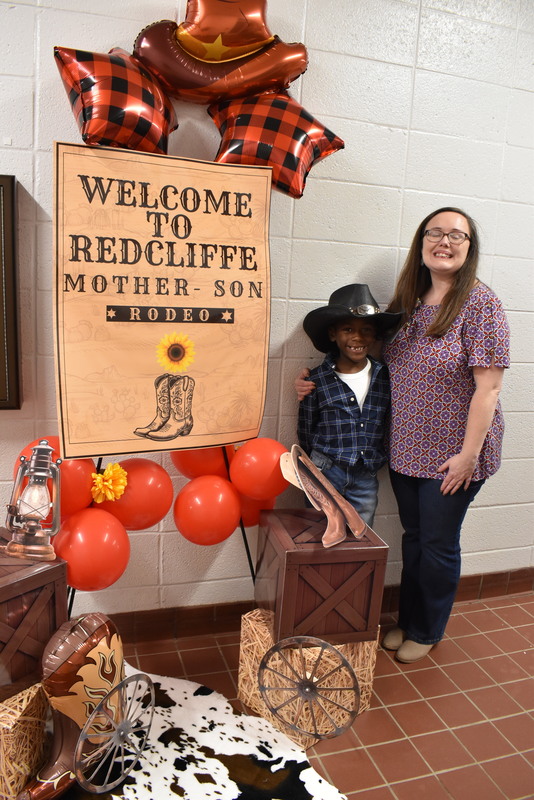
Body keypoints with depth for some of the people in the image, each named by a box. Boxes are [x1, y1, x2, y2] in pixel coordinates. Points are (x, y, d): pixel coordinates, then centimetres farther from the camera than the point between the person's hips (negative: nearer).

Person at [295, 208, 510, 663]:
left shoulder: (480, 304, -14)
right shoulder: (407, 302, 4)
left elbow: (488, 386, -16)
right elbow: (382, 365, 12)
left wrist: (469, 453, -18)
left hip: (453, 454, -5)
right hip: (406, 450, 5)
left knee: (438, 545, 11)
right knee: (413, 538, 19)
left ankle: (427, 632, 34)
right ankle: (407, 621, 39)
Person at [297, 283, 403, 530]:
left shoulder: (384, 377, 1)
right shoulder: (318, 379, -6)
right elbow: (305, 432, 1)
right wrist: (314, 468, 3)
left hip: (365, 479, 3)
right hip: (325, 473, -2)